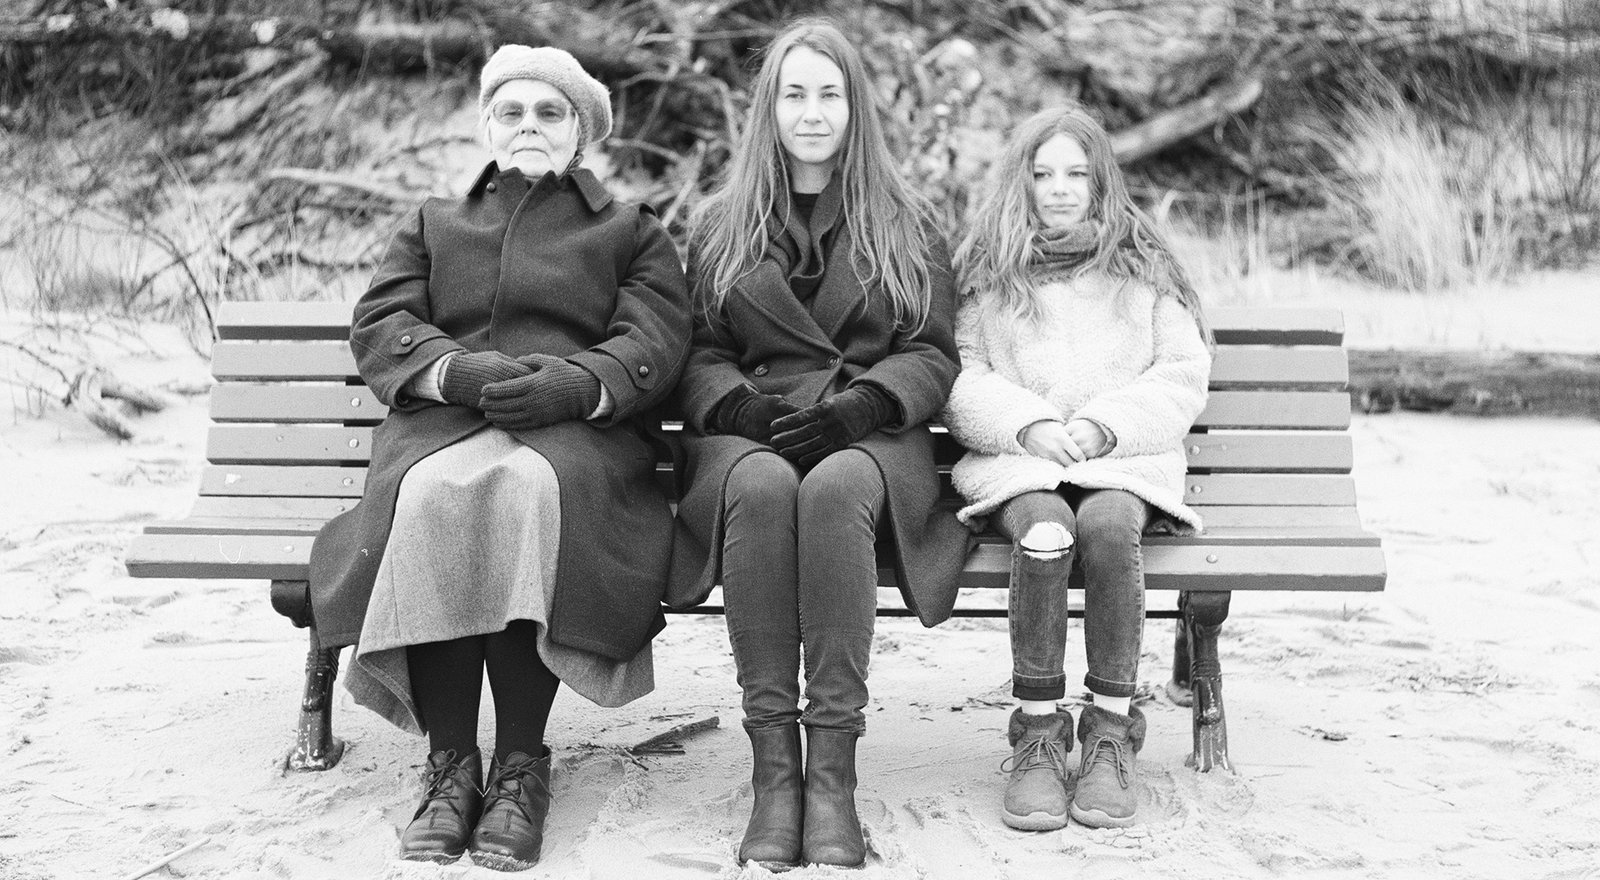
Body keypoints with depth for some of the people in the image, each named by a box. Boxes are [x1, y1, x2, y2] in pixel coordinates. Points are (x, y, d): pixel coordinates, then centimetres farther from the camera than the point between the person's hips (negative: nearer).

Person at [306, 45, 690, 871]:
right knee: (433, 496, -36)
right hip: (440, 421, 2)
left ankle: (521, 764, -34)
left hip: (577, 431, -1)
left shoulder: (632, 231, 23)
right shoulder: (433, 224, 28)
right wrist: (457, 371, -12)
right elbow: (377, 325, 10)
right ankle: (449, 760, -30)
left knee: (526, 487, -38)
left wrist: (574, 382, -17)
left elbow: (652, 344, 5)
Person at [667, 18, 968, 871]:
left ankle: (832, 767, -37)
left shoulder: (906, 226, 17)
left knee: (834, 490, -37)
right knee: (761, 488, -37)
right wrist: (736, 402, -10)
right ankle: (772, 766, -35)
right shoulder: (718, 226, 20)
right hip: (746, 436, 1)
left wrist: (860, 403, -11)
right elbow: (696, 352, 13)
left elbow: (933, 354, 8)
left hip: (869, 438, -1)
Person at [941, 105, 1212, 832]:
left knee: (1107, 523, -35)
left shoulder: (1142, 268, 17)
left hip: (1125, 455, 0)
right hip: (1015, 457, 0)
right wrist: (1028, 425, -13)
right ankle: (1036, 737, -25)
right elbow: (959, 380, 5)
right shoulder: (983, 272, 15)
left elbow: (1182, 376, 7)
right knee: (1044, 528, -35)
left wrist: (1101, 425, -9)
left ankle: (1112, 730, -24)